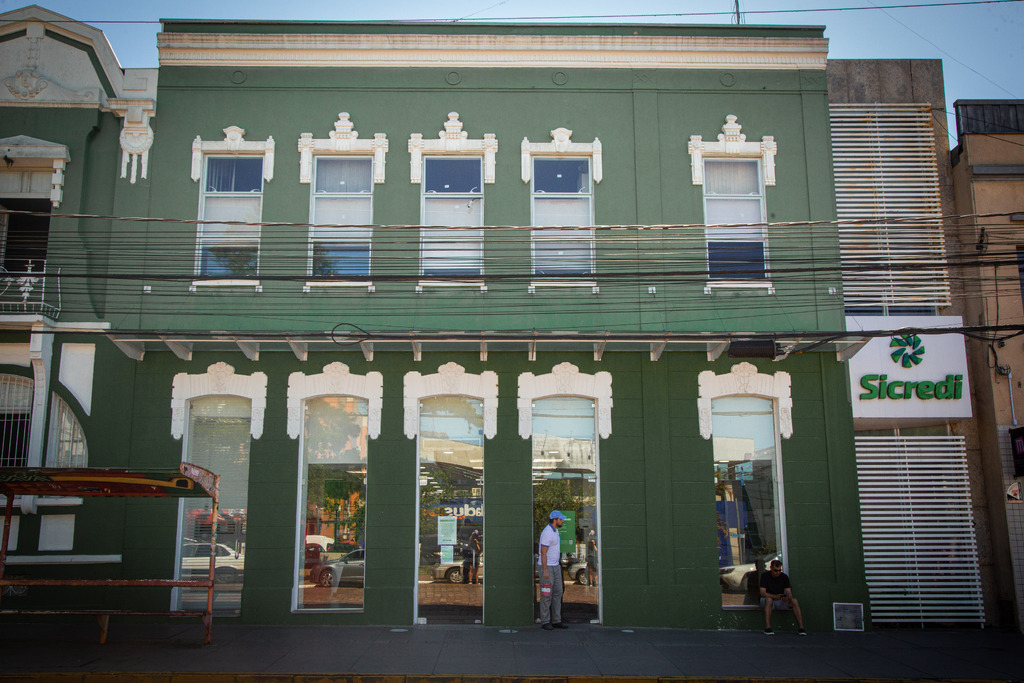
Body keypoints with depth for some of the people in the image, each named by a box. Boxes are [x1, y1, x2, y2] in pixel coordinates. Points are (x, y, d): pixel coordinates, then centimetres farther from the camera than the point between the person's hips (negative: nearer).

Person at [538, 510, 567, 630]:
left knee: (557, 593, 8)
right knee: (546, 594, -3)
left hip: (555, 566, 9)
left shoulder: (554, 530, 10)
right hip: (546, 567, -9)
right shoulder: (547, 533, -21)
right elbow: (543, 553, -22)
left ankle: (556, 621, 14)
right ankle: (545, 622, 5)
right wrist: (545, 571, -24)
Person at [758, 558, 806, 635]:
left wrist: (788, 597, -32)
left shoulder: (784, 577, 0)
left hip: (780, 601, 3)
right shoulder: (765, 576, -9)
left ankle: (801, 628, -26)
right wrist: (774, 596, -33)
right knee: (769, 599, -38)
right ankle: (767, 628, -41)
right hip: (767, 599, -3)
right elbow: (763, 593, -17)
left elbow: (789, 592, -8)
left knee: (794, 601, -23)